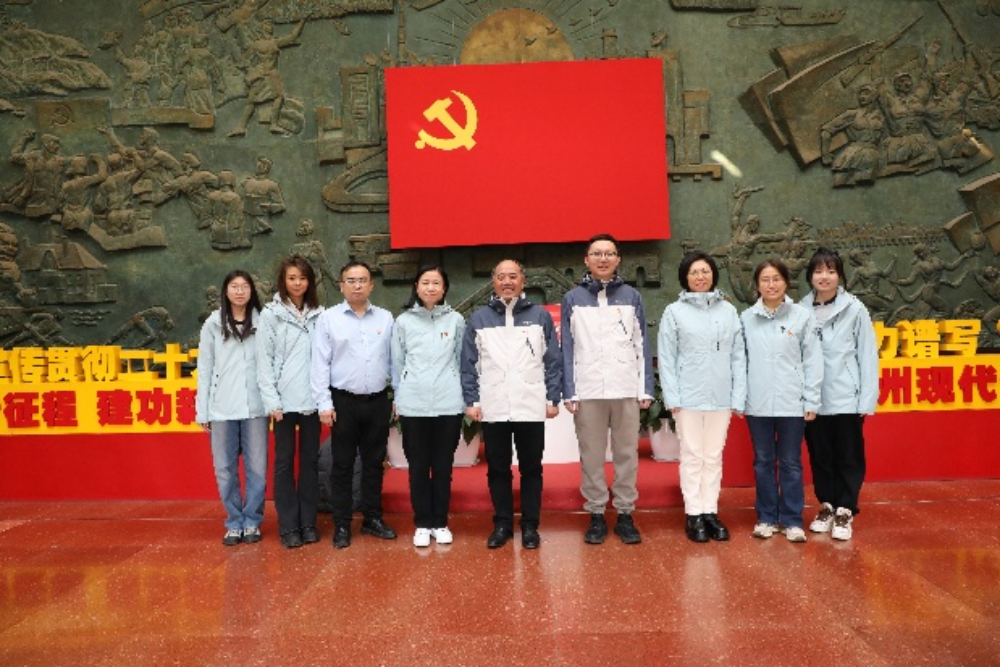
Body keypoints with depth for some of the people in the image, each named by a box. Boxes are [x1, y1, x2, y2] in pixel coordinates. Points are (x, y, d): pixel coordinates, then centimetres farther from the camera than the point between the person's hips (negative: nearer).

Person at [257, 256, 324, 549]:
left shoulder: (319, 315, 7)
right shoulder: (271, 315, 0)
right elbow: (264, 361, -4)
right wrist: (271, 401, -10)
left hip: (312, 400, 2)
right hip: (284, 400, -2)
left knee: (310, 460, 9)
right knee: (285, 461, 5)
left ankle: (308, 522, 19)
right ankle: (288, 526, 13)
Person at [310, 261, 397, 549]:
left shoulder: (385, 318, 6)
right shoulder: (328, 318, -1)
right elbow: (320, 363, -3)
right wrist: (324, 403, -8)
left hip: (378, 401, 2)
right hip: (344, 401, -2)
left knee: (374, 462, 12)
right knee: (342, 464, 5)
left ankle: (373, 518, 24)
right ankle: (341, 525, 15)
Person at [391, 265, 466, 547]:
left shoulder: (456, 320, 4)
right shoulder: (403, 321, 4)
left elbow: (462, 361, 8)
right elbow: (397, 363, 8)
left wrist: (465, 397, 7)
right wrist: (398, 398, 9)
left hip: (448, 405, 0)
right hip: (413, 405, 0)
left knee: (443, 467, 8)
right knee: (418, 467, 6)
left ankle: (441, 523, 20)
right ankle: (422, 524, 18)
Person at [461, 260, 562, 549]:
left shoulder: (540, 316, 4)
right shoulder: (478, 319, 6)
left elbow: (553, 361, 4)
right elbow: (469, 364, 6)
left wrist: (553, 398, -1)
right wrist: (471, 401, 0)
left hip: (531, 407, -1)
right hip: (492, 408, 1)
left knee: (531, 468, 7)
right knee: (497, 469, 9)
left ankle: (530, 525, 18)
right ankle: (502, 523, 21)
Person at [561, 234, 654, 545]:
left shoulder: (631, 297, 8)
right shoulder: (572, 299, 5)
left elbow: (642, 345, 7)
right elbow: (567, 349, 3)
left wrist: (646, 389, 2)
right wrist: (569, 392, -3)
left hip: (626, 389, 1)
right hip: (587, 390, -1)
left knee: (627, 454, 6)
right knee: (591, 456, 5)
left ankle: (625, 514, 17)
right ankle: (596, 514, 16)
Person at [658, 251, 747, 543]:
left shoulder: (728, 311, 6)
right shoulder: (674, 312, 0)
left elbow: (738, 357, 5)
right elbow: (667, 358, -3)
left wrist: (738, 397, -1)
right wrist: (672, 397, -9)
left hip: (721, 397, 2)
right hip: (688, 397, -2)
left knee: (714, 457, 10)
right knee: (692, 456, 5)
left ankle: (710, 512, 20)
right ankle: (694, 515, 13)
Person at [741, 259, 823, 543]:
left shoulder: (802, 316, -1)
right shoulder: (746, 318, 3)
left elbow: (812, 360, 0)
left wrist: (812, 401, -3)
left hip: (792, 403, -1)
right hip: (757, 404, 1)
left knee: (791, 463, 7)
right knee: (763, 462, 11)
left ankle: (792, 520, 18)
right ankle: (766, 517, 22)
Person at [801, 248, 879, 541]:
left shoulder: (854, 308, -4)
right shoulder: (801, 310, 1)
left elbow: (867, 355, -4)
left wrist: (867, 399, -8)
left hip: (846, 398, -2)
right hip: (814, 399, 2)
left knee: (848, 457, 7)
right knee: (820, 457, 13)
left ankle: (845, 512, 19)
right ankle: (826, 506, 28)